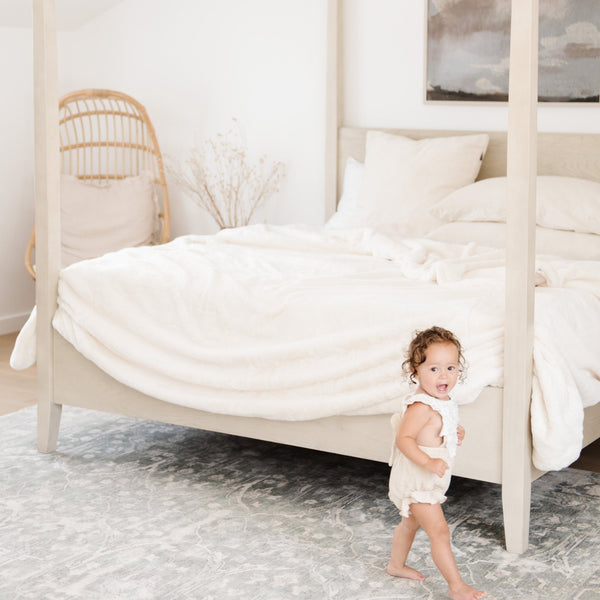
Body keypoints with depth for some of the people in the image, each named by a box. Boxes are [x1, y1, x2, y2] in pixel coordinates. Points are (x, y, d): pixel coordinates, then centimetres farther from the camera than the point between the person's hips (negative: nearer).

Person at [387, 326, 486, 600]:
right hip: (416, 481, -10)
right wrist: (428, 462, -42)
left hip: (428, 479, 10)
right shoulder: (422, 407, -29)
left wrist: (454, 433, 3)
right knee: (439, 531, -8)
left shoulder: (442, 401, 2)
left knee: (411, 522, 27)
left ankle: (396, 565, 46)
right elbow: (404, 438, -32)